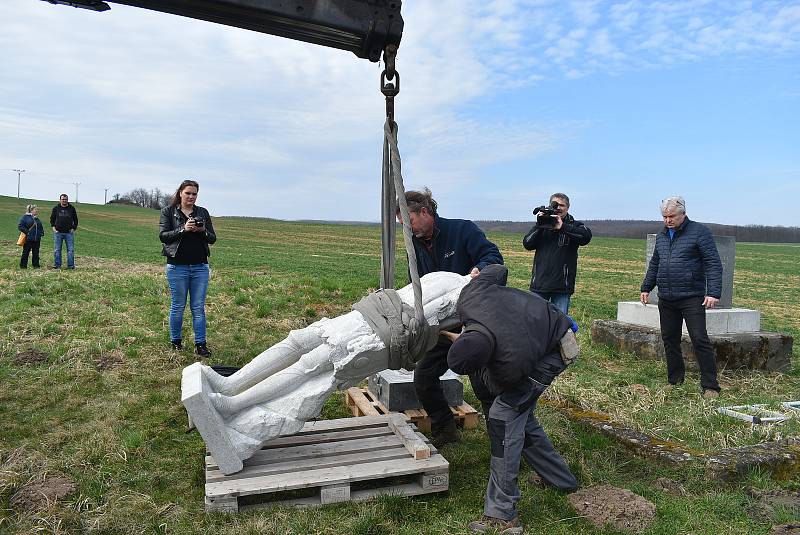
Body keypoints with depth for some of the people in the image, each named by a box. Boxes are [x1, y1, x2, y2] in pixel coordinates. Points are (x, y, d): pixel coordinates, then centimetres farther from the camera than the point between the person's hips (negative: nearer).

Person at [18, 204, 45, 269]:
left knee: (36, 253, 8)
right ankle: (23, 265, 9)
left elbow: (41, 227, 27)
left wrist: (41, 232, 11)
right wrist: (26, 231, -14)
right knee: (25, 253, 2)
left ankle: (36, 265, 14)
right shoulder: (25, 217, -3)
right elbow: (20, 226, -8)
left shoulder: (37, 218, 17)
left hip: (37, 239, 6)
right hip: (28, 239, -6)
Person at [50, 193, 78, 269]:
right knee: (57, 250, 3)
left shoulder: (72, 209, 7)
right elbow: (52, 219, 17)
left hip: (69, 232, 0)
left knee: (71, 249, -2)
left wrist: (74, 228, 3)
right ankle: (57, 264, 10)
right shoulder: (56, 208, 7)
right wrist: (53, 227, 5)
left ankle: (70, 265, 2)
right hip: (58, 232, 0)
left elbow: (75, 220, 14)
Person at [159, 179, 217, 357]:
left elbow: (212, 238, 9)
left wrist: (203, 230, -12)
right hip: (177, 266, -2)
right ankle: (176, 342, 21)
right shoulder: (168, 211, 5)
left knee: (199, 307, 3)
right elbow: (163, 235, -6)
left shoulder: (203, 212, 11)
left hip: (200, 267, 2)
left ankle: (200, 344, 7)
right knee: (178, 306, 6)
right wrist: (183, 229, -18)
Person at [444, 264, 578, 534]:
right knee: (520, 416, 16)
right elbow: (499, 270, -10)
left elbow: (495, 386, -15)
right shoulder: (469, 299, -32)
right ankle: (561, 478, 37)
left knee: (504, 419, -16)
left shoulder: (513, 364, -41)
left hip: (552, 352, -8)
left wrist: (466, 350, -11)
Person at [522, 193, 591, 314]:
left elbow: (586, 236, -16)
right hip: (539, 284, 2)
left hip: (562, 286, -2)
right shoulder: (543, 224, 12)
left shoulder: (574, 226, 6)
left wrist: (562, 227, -23)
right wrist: (539, 225, -12)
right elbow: (527, 244, 1)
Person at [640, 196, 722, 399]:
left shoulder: (699, 232, -4)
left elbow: (713, 264, -8)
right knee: (669, 340, 9)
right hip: (666, 300, 6)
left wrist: (713, 292, -16)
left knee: (700, 340, -7)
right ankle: (675, 382, 20)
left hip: (692, 298, -6)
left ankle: (710, 386, 1)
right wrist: (646, 288, 21)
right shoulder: (661, 236, 15)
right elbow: (654, 265, 26)